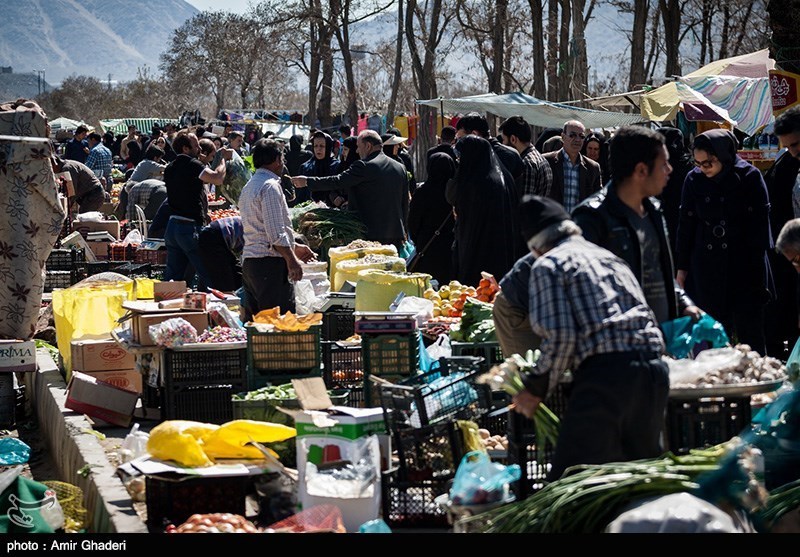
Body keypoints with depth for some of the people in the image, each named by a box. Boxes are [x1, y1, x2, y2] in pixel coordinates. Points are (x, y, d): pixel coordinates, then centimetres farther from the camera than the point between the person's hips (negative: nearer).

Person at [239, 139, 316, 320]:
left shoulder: (249, 186, 19)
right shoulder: (270, 187, -12)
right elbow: (276, 233, -19)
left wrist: (294, 247, 28)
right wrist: (291, 260, -15)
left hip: (248, 259, 10)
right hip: (270, 263, -10)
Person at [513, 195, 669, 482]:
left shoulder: (548, 265, 4)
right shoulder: (610, 257, 26)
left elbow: (560, 336, -8)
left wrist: (536, 388, 3)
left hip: (605, 371, -7)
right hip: (654, 368, 7)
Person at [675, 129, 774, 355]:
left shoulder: (749, 177, -7)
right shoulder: (694, 179, 1)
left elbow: (760, 224, -4)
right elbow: (686, 225, 8)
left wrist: (757, 265, -8)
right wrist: (682, 267, 7)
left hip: (745, 266, -2)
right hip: (707, 266, 2)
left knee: (749, 333, 0)